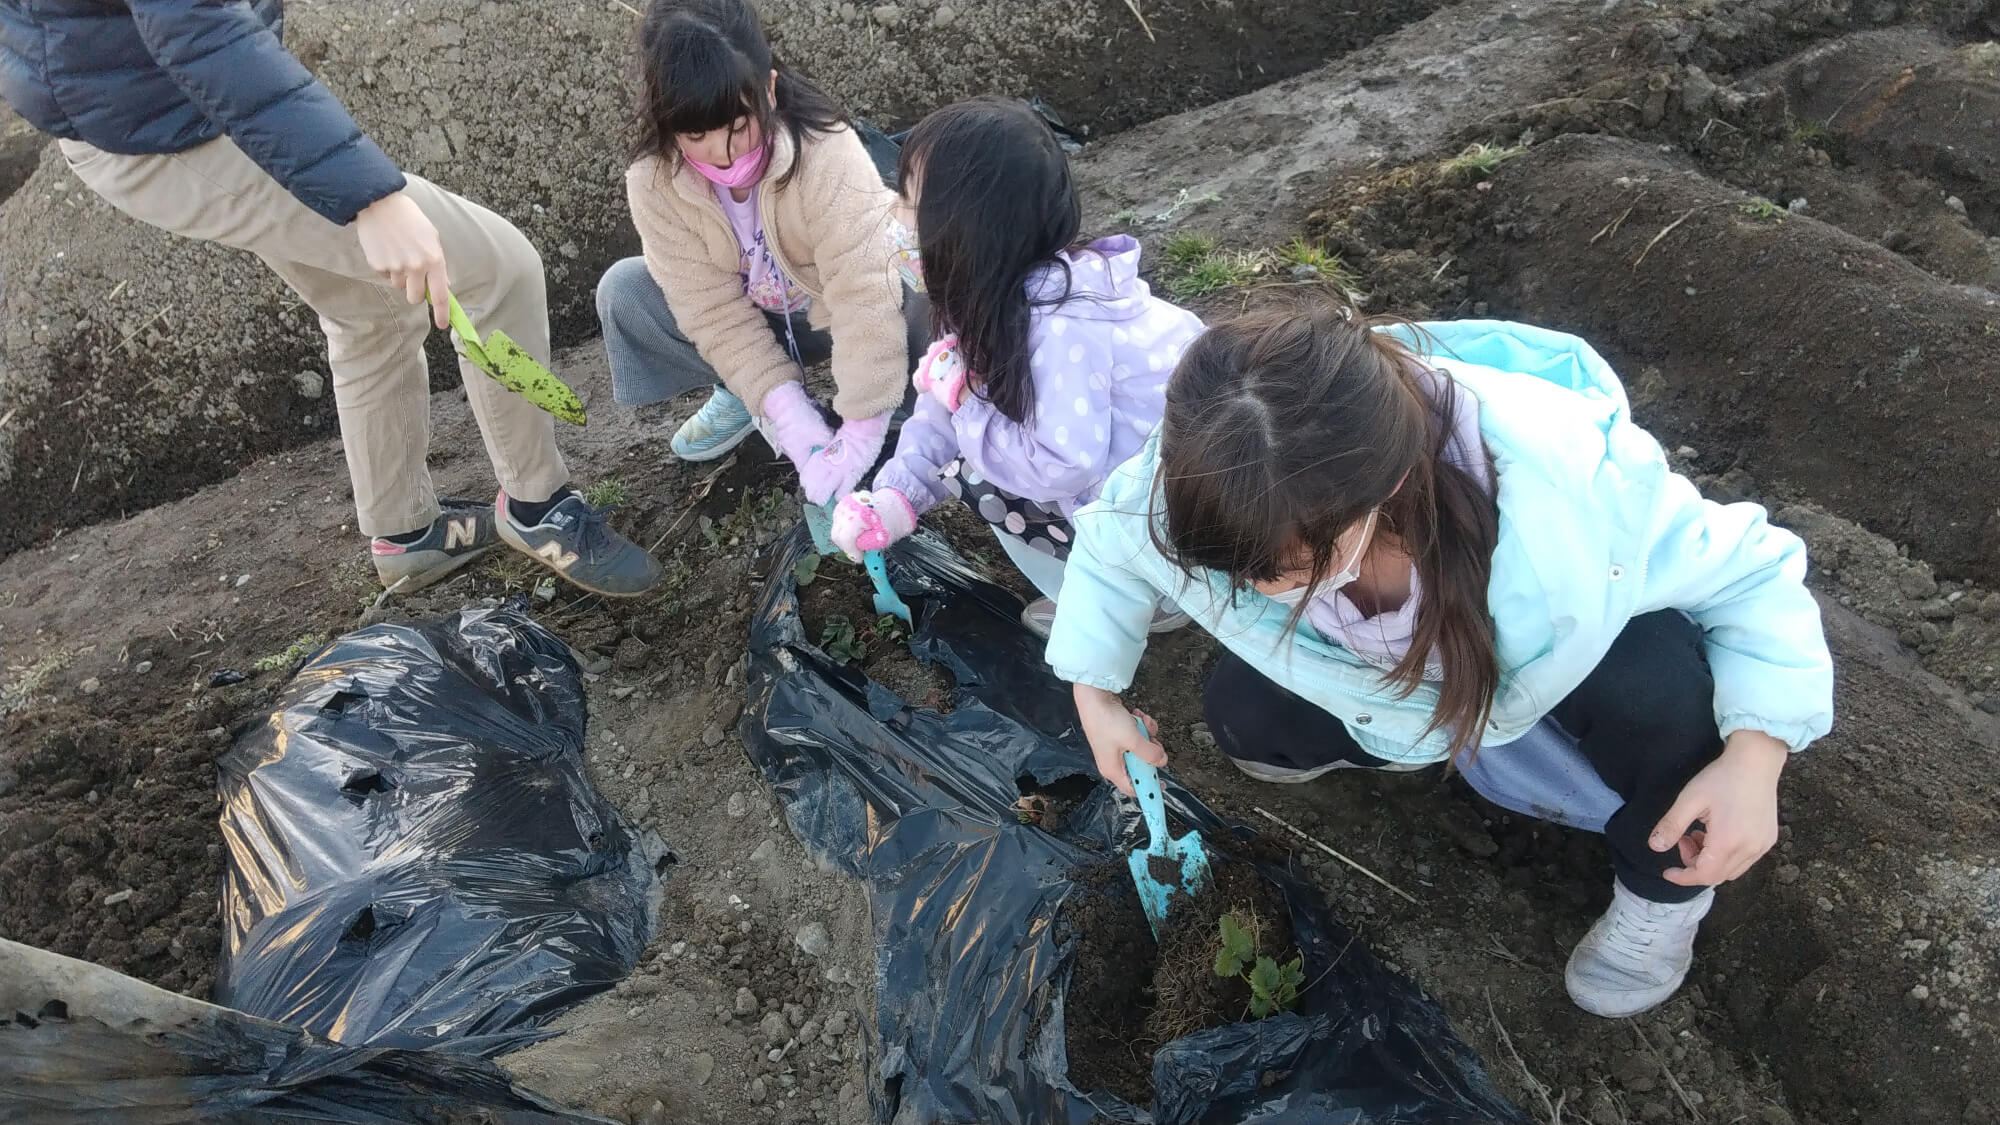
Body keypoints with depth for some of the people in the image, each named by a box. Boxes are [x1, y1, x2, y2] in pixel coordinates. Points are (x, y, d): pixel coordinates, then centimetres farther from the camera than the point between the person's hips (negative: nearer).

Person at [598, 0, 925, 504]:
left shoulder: (826, 153, -34)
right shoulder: (654, 180, -23)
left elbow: (864, 297, -36)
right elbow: (712, 309, -22)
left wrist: (861, 433, -37)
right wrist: (791, 415, -31)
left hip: (841, 310, -3)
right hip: (756, 317, 4)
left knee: (924, 315, -35)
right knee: (622, 292, -17)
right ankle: (741, 393, 1)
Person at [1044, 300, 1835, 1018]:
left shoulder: (1566, 481, -45)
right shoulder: (1207, 485, -36)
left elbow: (1754, 571, -26)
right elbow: (1109, 544, -11)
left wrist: (1755, 755, -40)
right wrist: (1093, 690, -7)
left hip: (1554, 652, -2)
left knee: (1662, 686, -34)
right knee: (1242, 720, -16)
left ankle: (1663, 890, 0)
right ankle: (1408, 735, 16)